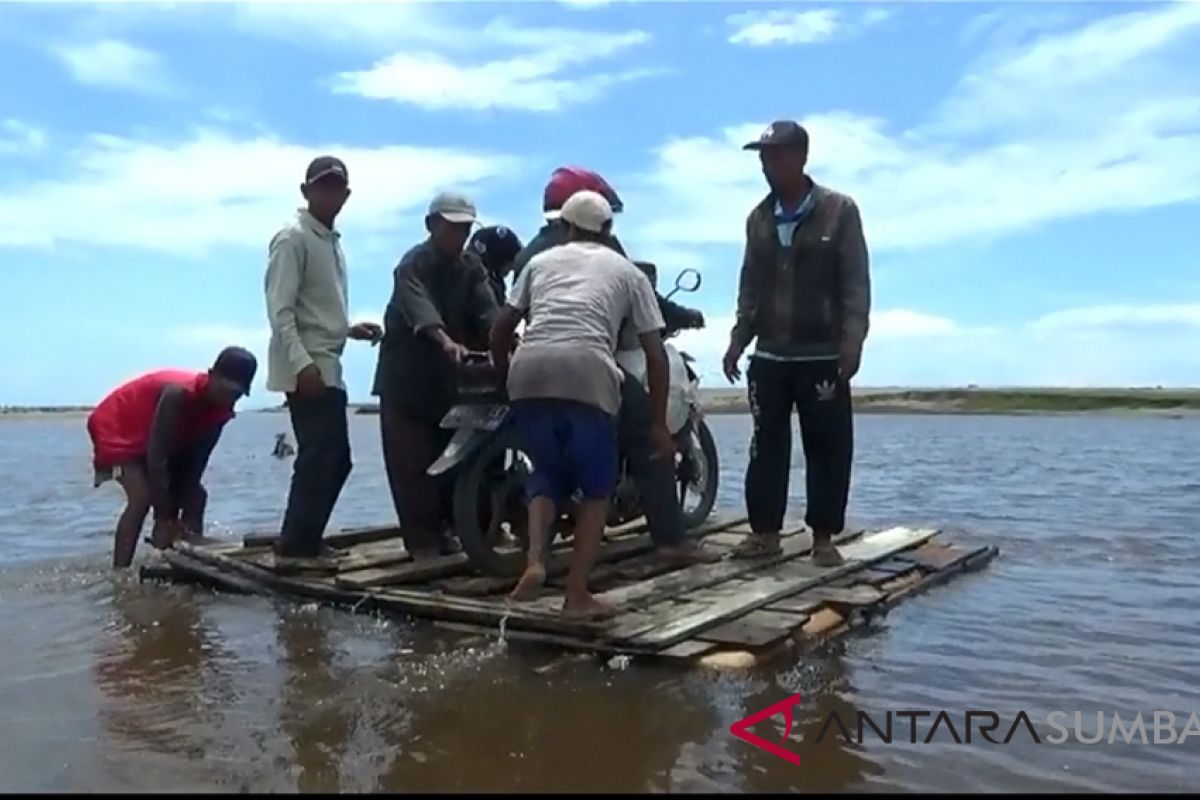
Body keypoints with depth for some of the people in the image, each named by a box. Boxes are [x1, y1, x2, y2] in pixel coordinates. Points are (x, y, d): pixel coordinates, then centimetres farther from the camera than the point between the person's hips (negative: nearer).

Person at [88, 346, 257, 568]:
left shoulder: (219, 411, -13)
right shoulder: (179, 394, -36)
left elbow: (194, 465, -11)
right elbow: (156, 459, -36)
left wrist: (188, 523, -18)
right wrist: (165, 517, -34)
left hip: (158, 442, 8)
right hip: (116, 427, -8)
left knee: (195, 495, 2)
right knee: (142, 498, -26)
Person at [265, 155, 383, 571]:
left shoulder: (333, 241, 19)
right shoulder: (293, 239, -9)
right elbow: (280, 308, -17)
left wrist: (350, 329, 10)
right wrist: (302, 362, -25)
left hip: (329, 367, 9)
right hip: (306, 368, -9)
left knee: (336, 458, 11)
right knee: (318, 457, -9)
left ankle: (306, 540, 20)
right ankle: (294, 547, 0)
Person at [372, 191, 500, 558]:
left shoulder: (471, 266, 4)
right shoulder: (413, 264, -13)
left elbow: (487, 309, -13)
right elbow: (420, 309, -33)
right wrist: (446, 342, -52)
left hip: (451, 375, 5)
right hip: (407, 375, -5)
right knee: (412, 460, -5)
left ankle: (443, 528, 20)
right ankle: (421, 537, 0)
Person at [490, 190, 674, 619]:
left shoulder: (540, 261, 29)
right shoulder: (627, 271, 25)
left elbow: (500, 330, 23)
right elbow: (655, 354, 19)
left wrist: (504, 374, 40)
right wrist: (659, 423, 24)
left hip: (529, 370, 2)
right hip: (588, 373, -2)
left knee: (547, 474, 22)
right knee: (596, 487, 15)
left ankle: (533, 561, 1)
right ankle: (577, 593, 9)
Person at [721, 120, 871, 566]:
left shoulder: (839, 211, -2)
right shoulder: (759, 218, 11)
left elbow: (856, 285, -6)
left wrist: (851, 344, -14)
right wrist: (738, 341, 8)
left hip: (822, 357, -4)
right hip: (768, 356, 4)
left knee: (827, 449, 1)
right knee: (766, 445, 5)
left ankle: (823, 536, 11)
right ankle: (765, 531, 14)